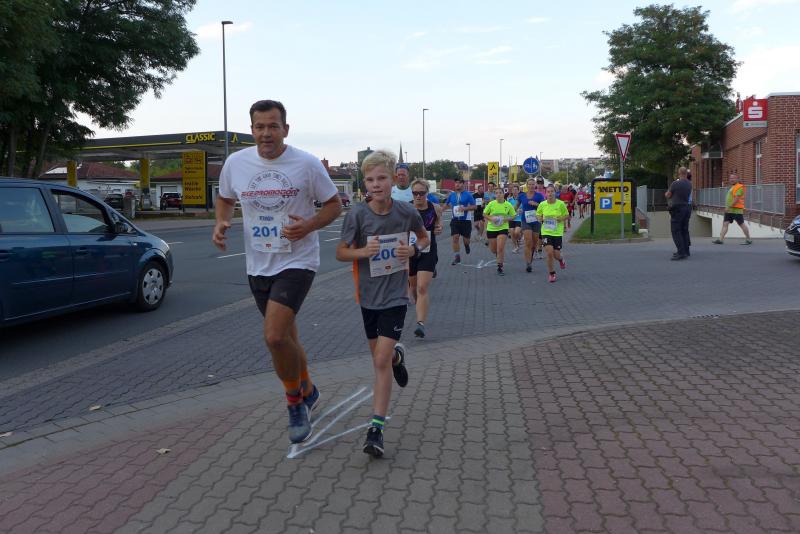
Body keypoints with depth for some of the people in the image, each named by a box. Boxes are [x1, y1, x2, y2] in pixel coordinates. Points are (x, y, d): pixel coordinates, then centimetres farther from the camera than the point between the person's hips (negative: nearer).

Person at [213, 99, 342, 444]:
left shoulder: (307, 164, -9)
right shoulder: (236, 163, 0)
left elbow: (334, 205, -1)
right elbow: (225, 199, 18)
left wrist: (309, 225, -19)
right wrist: (220, 223, -3)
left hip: (297, 261, -4)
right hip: (258, 265, 5)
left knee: (275, 337, -18)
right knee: (286, 337, 16)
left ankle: (295, 403, 8)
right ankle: (308, 392, 41)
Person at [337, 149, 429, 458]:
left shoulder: (406, 212, -9)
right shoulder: (357, 215, -12)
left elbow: (424, 237, 11)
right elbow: (340, 252, -4)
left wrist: (414, 250, -11)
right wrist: (362, 251, -24)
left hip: (395, 295, -2)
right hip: (369, 295, 2)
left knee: (382, 361, -9)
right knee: (379, 356, 17)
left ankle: (376, 429, -1)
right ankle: (397, 354, 54)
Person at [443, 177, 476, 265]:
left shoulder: (467, 195, -6)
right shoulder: (451, 195, 5)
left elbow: (474, 207, -7)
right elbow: (446, 205, 19)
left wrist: (465, 208, -22)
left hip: (466, 220, -2)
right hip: (455, 220, 2)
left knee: (466, 239, 4)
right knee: (455, 238, -8)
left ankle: (466, 245, 42)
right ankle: (457, 256, 1)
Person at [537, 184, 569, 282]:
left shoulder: (561, 204, -6)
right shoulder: (542, 204, -2)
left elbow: (567, 216, 6)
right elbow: (538, 215, 15)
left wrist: (562, 218, -14)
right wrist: (541, 219, -7)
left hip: (558, 232, 0)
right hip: (546, 232, 0)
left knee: (556, 255, 1)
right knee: (549, 253, -13)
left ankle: (561, 259, 41)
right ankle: (551, 273, 9)